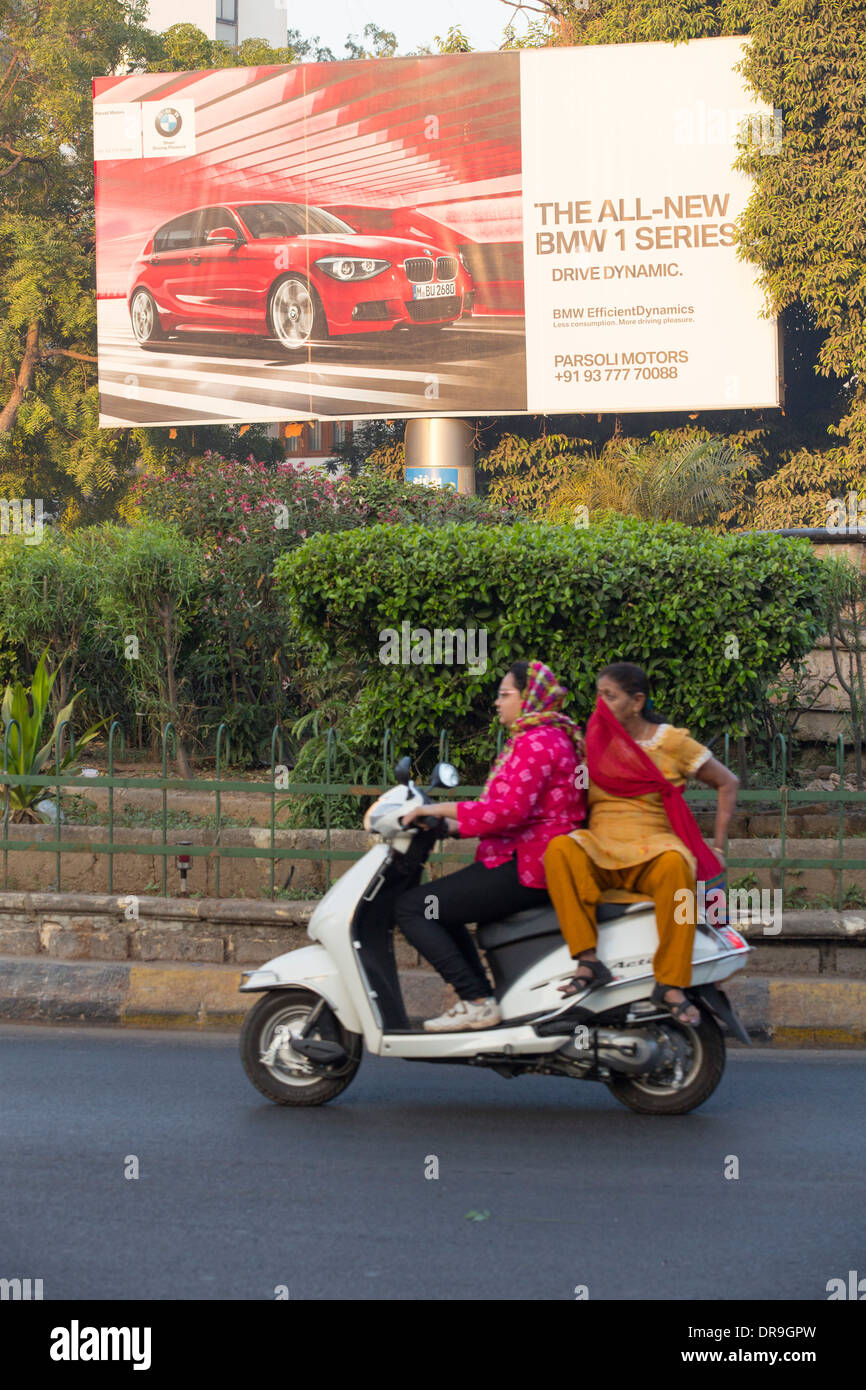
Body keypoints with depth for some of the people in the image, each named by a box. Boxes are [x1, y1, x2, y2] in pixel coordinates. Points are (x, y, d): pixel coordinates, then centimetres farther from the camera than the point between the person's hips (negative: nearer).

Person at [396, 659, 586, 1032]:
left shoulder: (536, 742, -14)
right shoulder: (554, 736, 19)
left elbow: (509, 811, -25)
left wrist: (434, 809, -20)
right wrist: (451, 822, 18)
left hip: (522, 869, -12)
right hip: (537, 863, 12)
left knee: (411, 908, -12)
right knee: (443, 908, 28)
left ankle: (477, 1003, -15)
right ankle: (479, 996, 18)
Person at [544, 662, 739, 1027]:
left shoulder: (671, 742, 7)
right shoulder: (593, 740, 15)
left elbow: (727, 783, 13)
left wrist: (717, 846, 7)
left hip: (654, 846, -2)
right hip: (600, 848, 2)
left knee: (676, 865, -39)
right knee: (559, 850, -33)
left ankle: (671, 982, -35)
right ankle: (588, 960, -36)